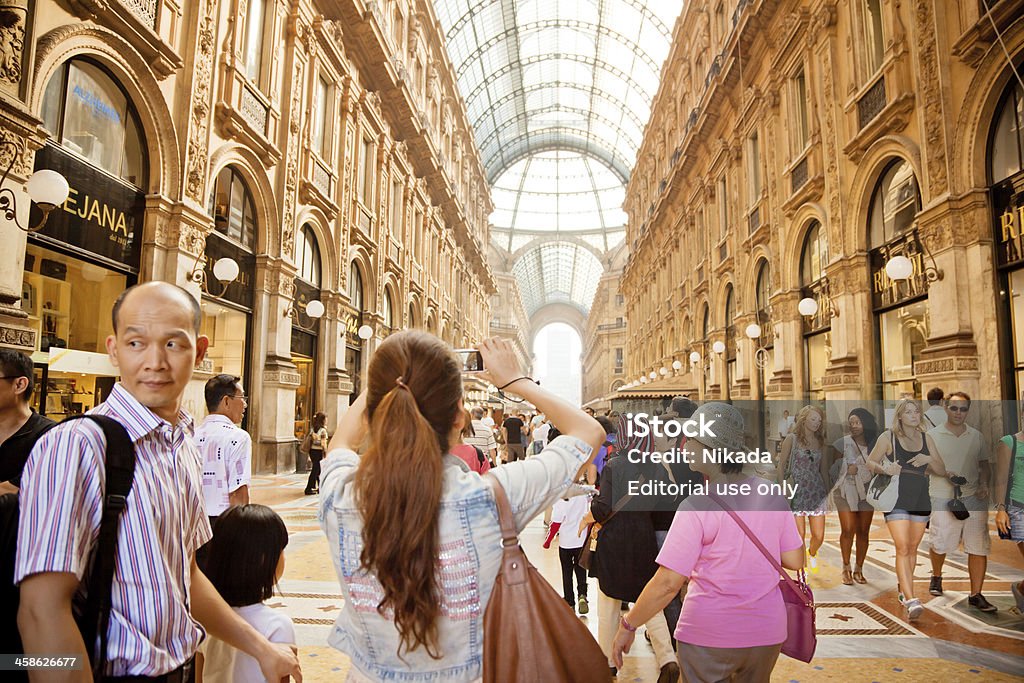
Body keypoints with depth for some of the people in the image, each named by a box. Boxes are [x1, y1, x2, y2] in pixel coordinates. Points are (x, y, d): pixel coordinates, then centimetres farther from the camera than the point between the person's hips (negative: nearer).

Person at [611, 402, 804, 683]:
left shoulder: (696, 507, -18)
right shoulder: (773, 497, -4)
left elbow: (667, 583, -19)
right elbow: (795, 561, 4)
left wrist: (627, 626, -8)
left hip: (708, 637, -5)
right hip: (767, 632, 5)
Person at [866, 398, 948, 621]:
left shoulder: (926, 439, 10)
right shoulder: (888, 437, -2)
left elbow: (942, 471, 12)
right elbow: (870, 463, 1)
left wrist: (929, 459, -9)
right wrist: (885, 469, -20)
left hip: (921, 500, 5)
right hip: (897, 500, -5)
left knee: (912, 548, 10)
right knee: (902, 548, -13)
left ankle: (904, 591, 26)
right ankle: (911, 600, -18)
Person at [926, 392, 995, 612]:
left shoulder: (976, 436, 10)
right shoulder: (932, 435, 0)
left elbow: (984, 463, 17)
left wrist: (984, 484, 0)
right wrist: (945, 473, -15)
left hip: (974, 497, 3)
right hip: (943, 498, -3)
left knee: (979, 547, -1)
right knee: (941, 544, 0)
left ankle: (976, 595, 10)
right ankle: (936, 577, 31)